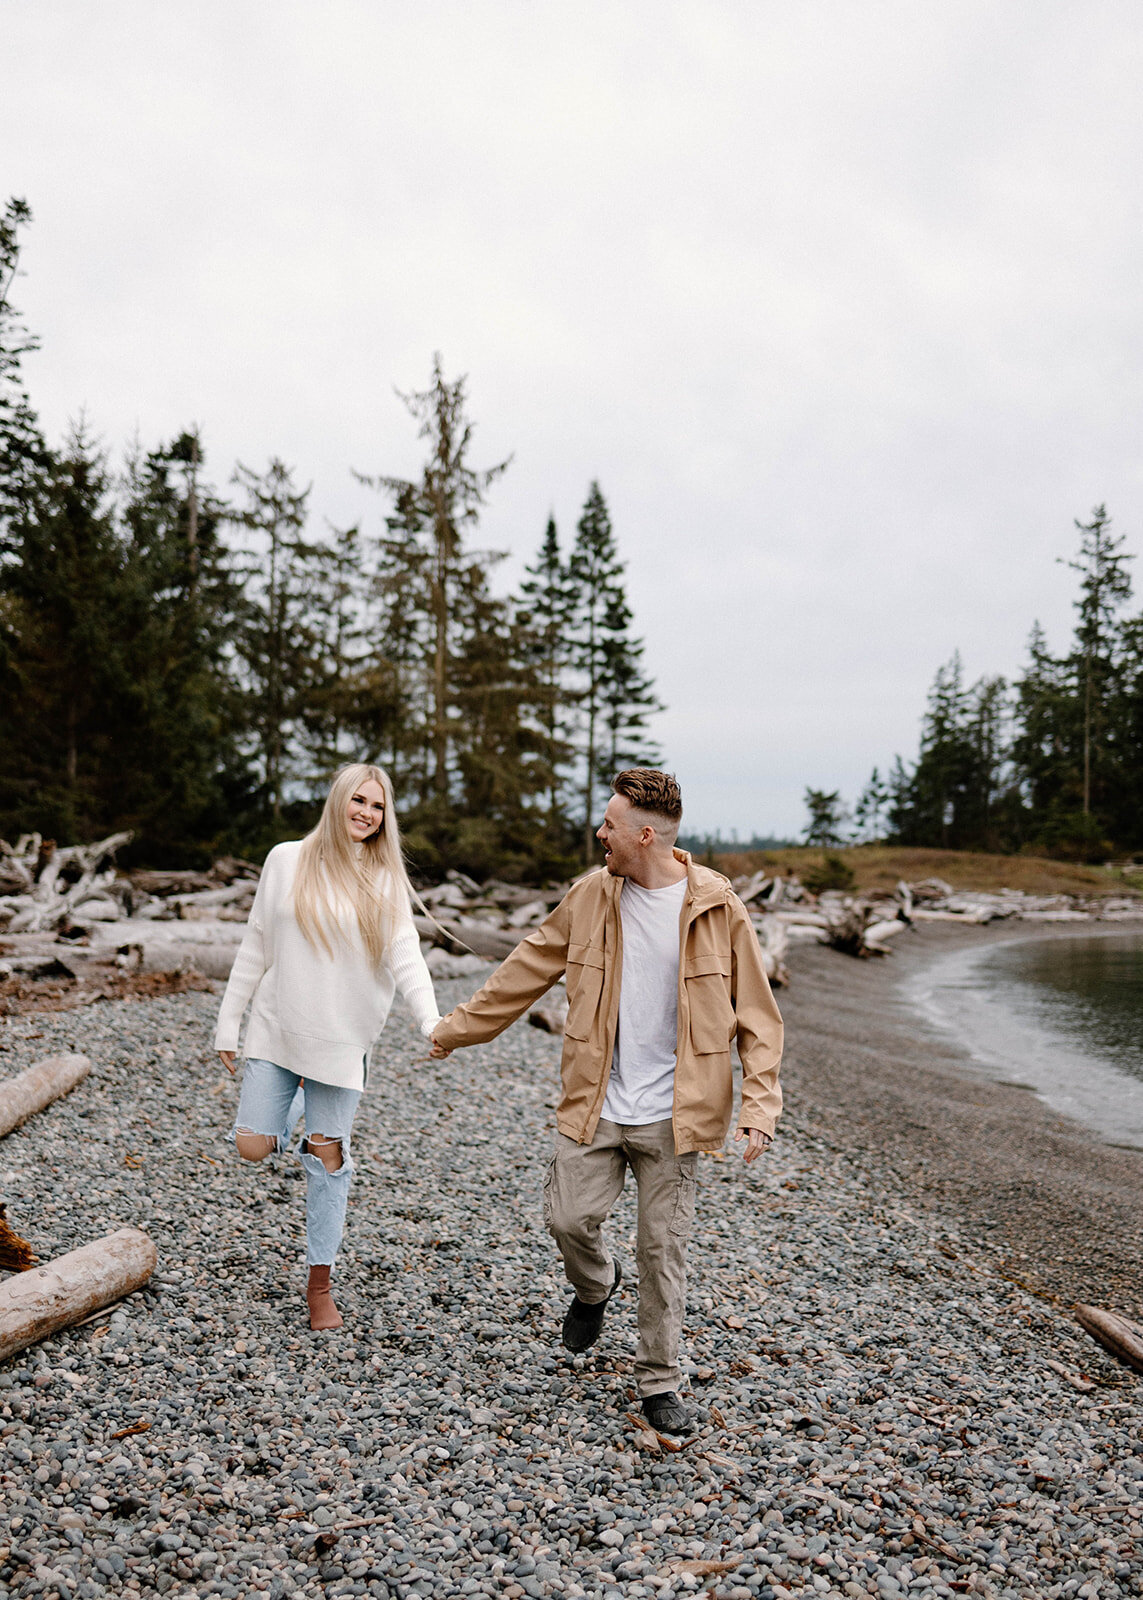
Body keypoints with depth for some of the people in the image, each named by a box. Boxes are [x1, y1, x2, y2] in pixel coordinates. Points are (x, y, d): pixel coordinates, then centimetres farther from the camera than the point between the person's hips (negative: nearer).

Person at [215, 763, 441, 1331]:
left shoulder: (384, 880, -2)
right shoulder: (286, 860, -1)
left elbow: (405, 958, -10)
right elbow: (255, 947, 4)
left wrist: (432, 1021, -25)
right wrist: (228, 1023, 5)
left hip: (341, 1039, -1)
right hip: (276, 1029, 1)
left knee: (327, 1158, 4)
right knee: (252, 1145, -2)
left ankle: (320, 1285, 18)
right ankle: (299, 1103, 32)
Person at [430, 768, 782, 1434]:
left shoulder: (718, 909, -9)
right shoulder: (591, 897, 0)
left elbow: (757, 1016, -4)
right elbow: (527, 970, 10)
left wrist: (759, 1106, -13)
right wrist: (454, 1029, 13)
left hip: (671, 1118, -2)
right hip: (596, 1106, 3)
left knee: (663, 1250, 4)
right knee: (569, 1218, 1)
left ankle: (660, 1383, 24)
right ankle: (596, 1284, 37)